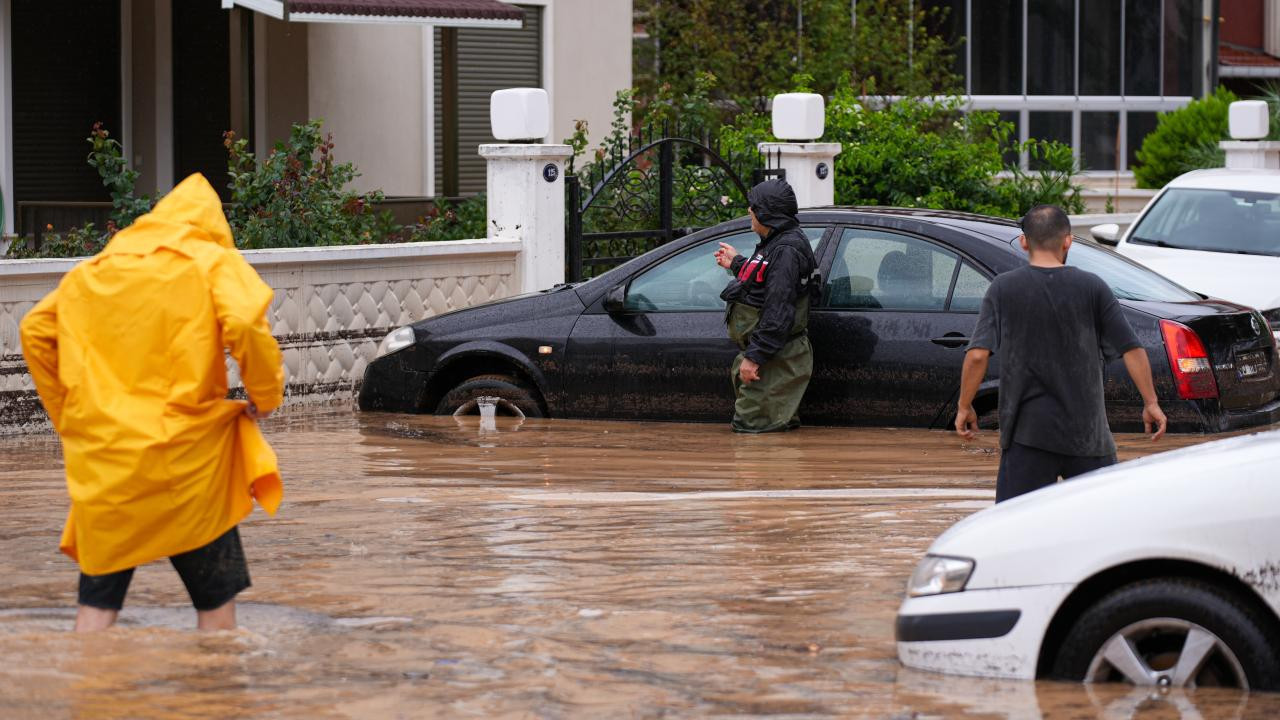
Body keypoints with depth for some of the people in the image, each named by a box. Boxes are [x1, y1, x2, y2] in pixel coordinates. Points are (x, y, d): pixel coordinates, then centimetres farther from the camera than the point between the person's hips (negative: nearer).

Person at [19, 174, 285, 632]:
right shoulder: (215, 260, 3)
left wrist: (65, 413, 16)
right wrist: (266, 396, -2)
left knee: (98, 599, 7)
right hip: (183, 454, -3)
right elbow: (244, 323, -15)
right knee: (216, 595, 9)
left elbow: (35, 330, 12)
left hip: (101, 453, 3)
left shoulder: (94, 268, 17)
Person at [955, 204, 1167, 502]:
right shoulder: (1092, 287, 0)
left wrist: (965, 407, 4)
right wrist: (1151, 403, 9)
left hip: (1028, 430, -1)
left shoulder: (1003, 289, -3)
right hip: (1086, 428, 1)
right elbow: (1132, 349, 0)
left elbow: (977, 355, -9)